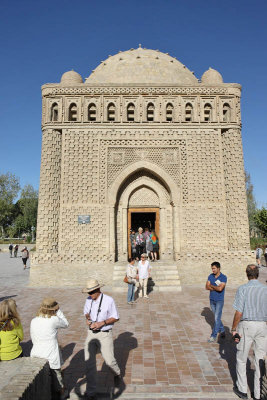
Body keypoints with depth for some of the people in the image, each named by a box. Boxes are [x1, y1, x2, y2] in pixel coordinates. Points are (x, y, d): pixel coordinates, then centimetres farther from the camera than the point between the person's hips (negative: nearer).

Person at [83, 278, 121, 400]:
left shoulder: (108, 300, -18)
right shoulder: (88, 300, -4)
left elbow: (116, 318, -11)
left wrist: (102, 323, -22)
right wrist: (87, 319, -8)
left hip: (105, 334, -4)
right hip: (91, 334, 4)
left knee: (109, 361, 7)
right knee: (89, 362, 1)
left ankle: (117, 373, 42)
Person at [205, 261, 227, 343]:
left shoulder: (223, 277, -13)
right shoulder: (210, 276, 1)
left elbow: (220, 288, -25)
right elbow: (207, 287, -7)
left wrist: (211, 285, -10)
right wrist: (216, 287, -17)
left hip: (219, 300, -5)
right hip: (212, 300, 5)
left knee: (217, 318, -5)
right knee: (216, 317, 17)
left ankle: (213, 336, 2)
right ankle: (222, 330, 36)